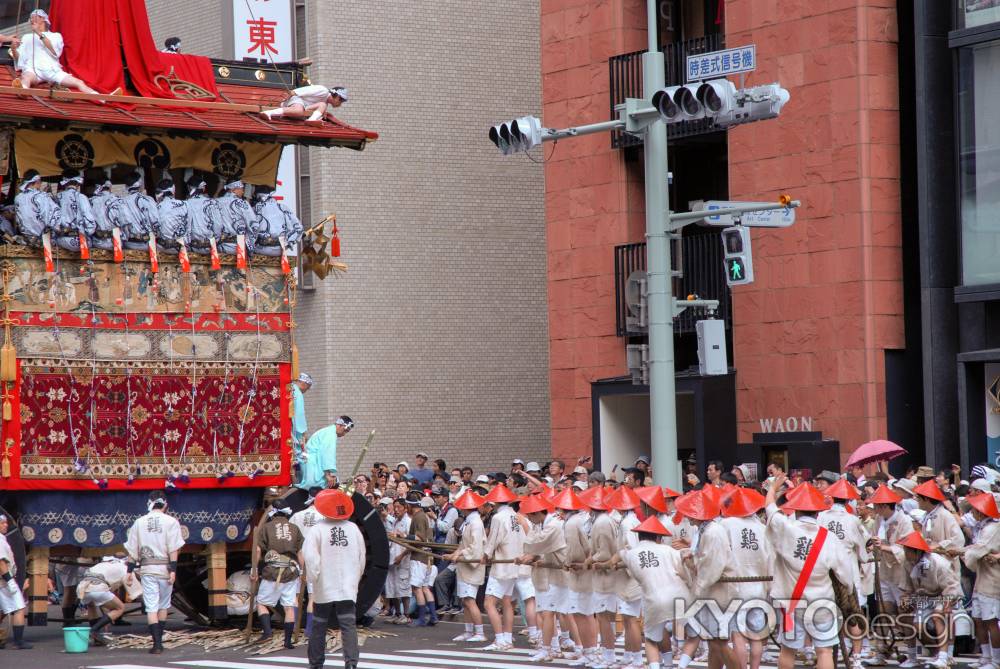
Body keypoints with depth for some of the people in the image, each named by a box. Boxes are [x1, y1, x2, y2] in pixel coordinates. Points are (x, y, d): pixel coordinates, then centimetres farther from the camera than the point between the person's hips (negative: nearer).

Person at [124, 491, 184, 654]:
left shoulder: (139, 522, 6)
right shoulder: (170, 522, -1)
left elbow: (132, 550, 6)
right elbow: (173, 549, -9)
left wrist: (130, 571, 10)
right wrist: (173, 570, -10)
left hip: (146, 568, 1)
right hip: (164, 567, -1)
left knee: (151, 607, -2)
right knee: (163, 605, 14)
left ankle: (157, 643, -12)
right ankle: (159, 641, 17)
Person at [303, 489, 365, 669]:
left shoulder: (317, 529, -8)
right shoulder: (353, 528, 3)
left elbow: (309, 555, -18)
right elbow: (362, 556, 10)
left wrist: (313, 577, -6)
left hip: (324, 588, -1)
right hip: (348, 587, 1)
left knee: (319, 627, 11)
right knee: (349, 625, -5)